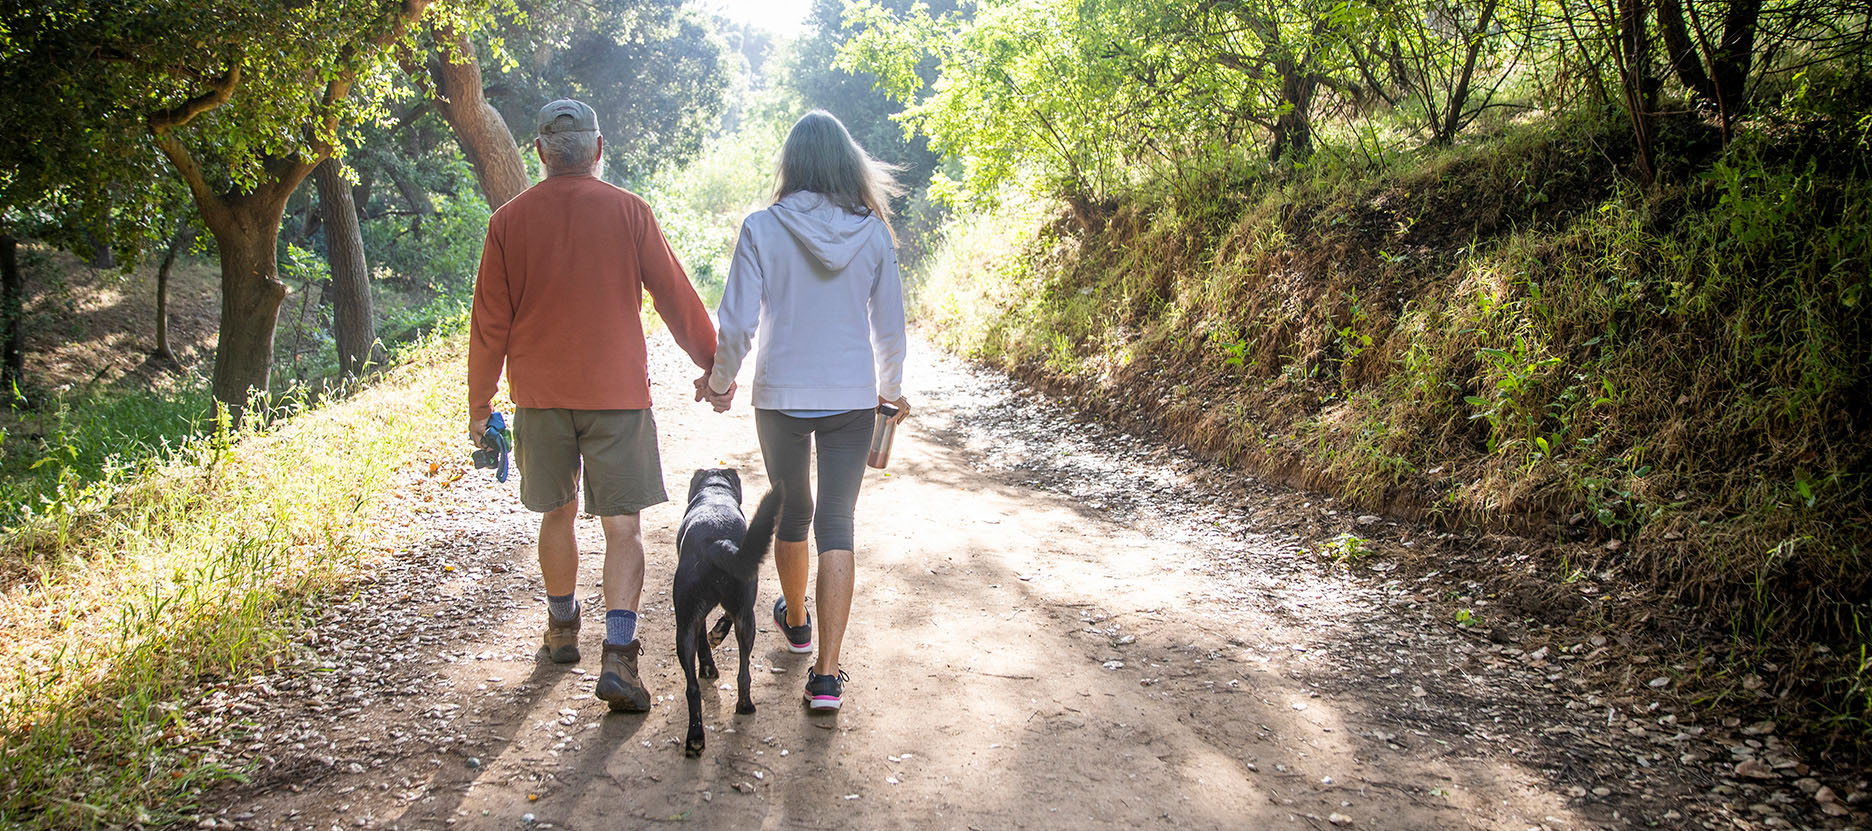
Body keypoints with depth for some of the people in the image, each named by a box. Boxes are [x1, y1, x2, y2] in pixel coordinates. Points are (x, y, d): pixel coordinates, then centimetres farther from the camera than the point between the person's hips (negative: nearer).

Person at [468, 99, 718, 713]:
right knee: (623, 525, 0)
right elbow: (675, 296, -1)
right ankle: (619, 655, -11)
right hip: (617, 391, -2)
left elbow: (490, 321, 4)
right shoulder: (627, 211, -4)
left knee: (557, 513, 19)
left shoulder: (509, 221, 1)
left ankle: (562, 628, 35)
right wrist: (712, 366, 10)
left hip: (539, 393, 2)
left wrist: (480, 402, 13)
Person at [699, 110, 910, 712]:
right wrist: (890, 389, 18)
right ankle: (827, 674, -2)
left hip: (780, 395, 0)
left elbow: (736, 323, -10)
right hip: (852, 397, 0)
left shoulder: (763, 228, -10)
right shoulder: (873, 232, -4)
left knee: (791, 513, 21)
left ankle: (796, 624, 44)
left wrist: (720, 379, 8)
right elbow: (890, 327, 2)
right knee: (837, 525, 4)